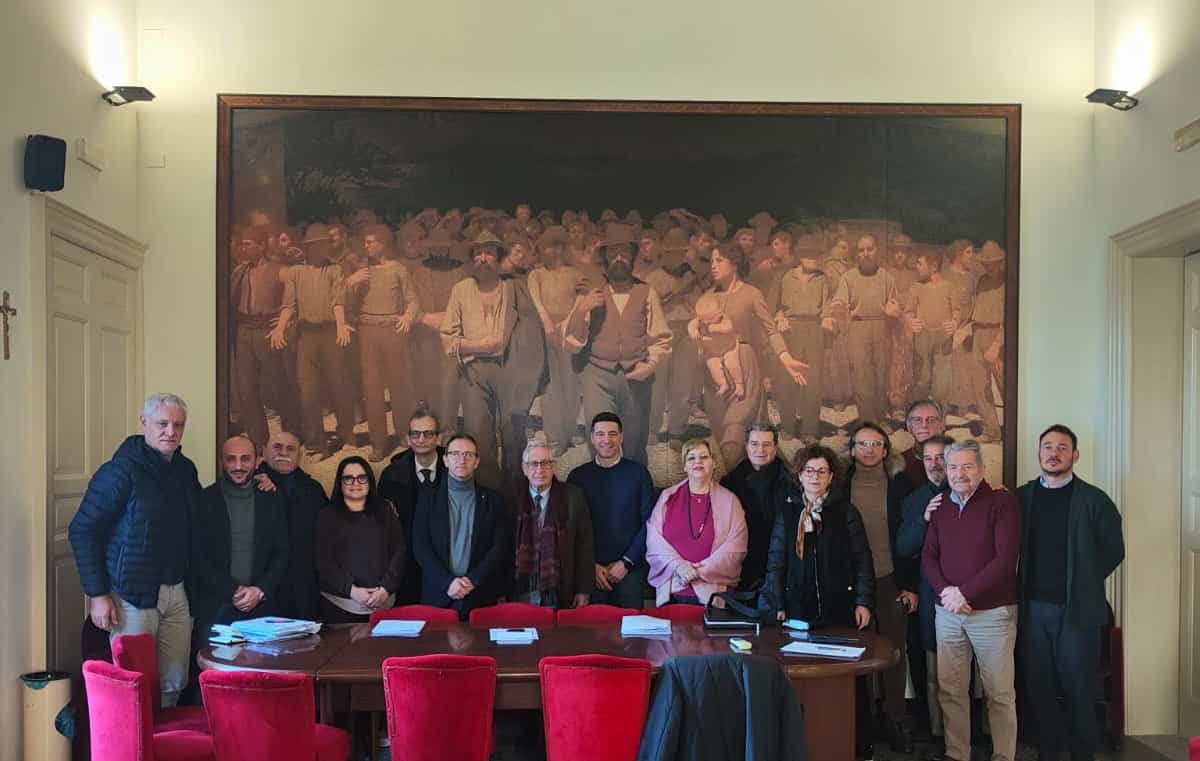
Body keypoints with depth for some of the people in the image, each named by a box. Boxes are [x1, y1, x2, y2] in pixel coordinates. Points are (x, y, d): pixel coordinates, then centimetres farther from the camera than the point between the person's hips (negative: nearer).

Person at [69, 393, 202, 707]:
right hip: (133, 595, -6)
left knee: (174, 683, 12)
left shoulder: (186, 469, 8)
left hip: (177, 592, 6)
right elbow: (82, 531, -12)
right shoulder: (121, 471, -12)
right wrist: (97, 594, -14)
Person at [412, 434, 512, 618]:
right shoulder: (428, 498, 7)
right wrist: (448, 582, -11)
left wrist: (473, 580, -11)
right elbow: (420, 546, 0)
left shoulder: (493, 500, 6)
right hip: (437, 597, 0)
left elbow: (501, 547, 0)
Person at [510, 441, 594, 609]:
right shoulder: (513, 499, 1)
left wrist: (584, 591, 0)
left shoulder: (573, 496, 0)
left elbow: (585, 546, 3)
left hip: (560, 594, 0)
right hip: (520, 593, 0)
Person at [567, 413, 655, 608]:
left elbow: (649, 522, 0)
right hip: (590, 570, 1)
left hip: (630, 569, -1)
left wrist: (626, 563, -6)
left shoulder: (638, 472, 2)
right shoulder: (578, 476, 5)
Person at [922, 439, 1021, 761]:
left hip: (993, 612, -4)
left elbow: (1006, 558, -14)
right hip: (947, 613, 4)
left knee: (999, 692, 3)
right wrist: (945, 591, -9)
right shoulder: (940, 505, 10)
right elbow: (928, 555, 9)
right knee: (950, 689, 7)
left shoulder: (1002, 502, -6)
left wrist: (965, 593, -16)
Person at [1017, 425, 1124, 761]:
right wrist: (1023, 588, 3)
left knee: (1079, 689, 5)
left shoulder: (1093, 500, -3)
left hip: (1077, 608, -2)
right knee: (1039, 688, 9)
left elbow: (1113, 550, 1)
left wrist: (1082, 583, 1)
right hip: (1033, 608, 3)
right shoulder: (1021, 497, 5)